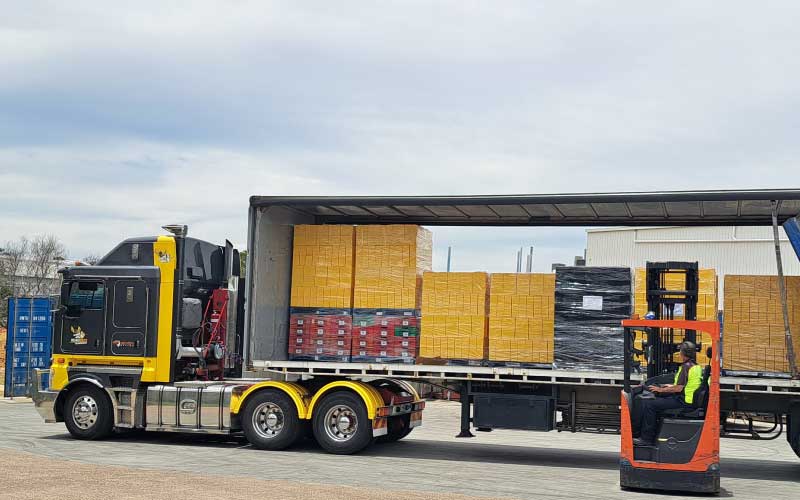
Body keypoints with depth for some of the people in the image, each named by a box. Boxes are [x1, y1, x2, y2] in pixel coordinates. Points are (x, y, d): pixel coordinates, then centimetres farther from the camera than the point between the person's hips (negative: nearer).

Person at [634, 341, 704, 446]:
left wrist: (661, 389, -10)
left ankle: (647, 439, -11)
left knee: (648, 404, -13)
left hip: (682, 402, -11)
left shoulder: (686, 367, -18)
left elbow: (679, 388, -22)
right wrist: (671, 386, 27)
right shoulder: (697, 367, 13)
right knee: (657, 399, 26)